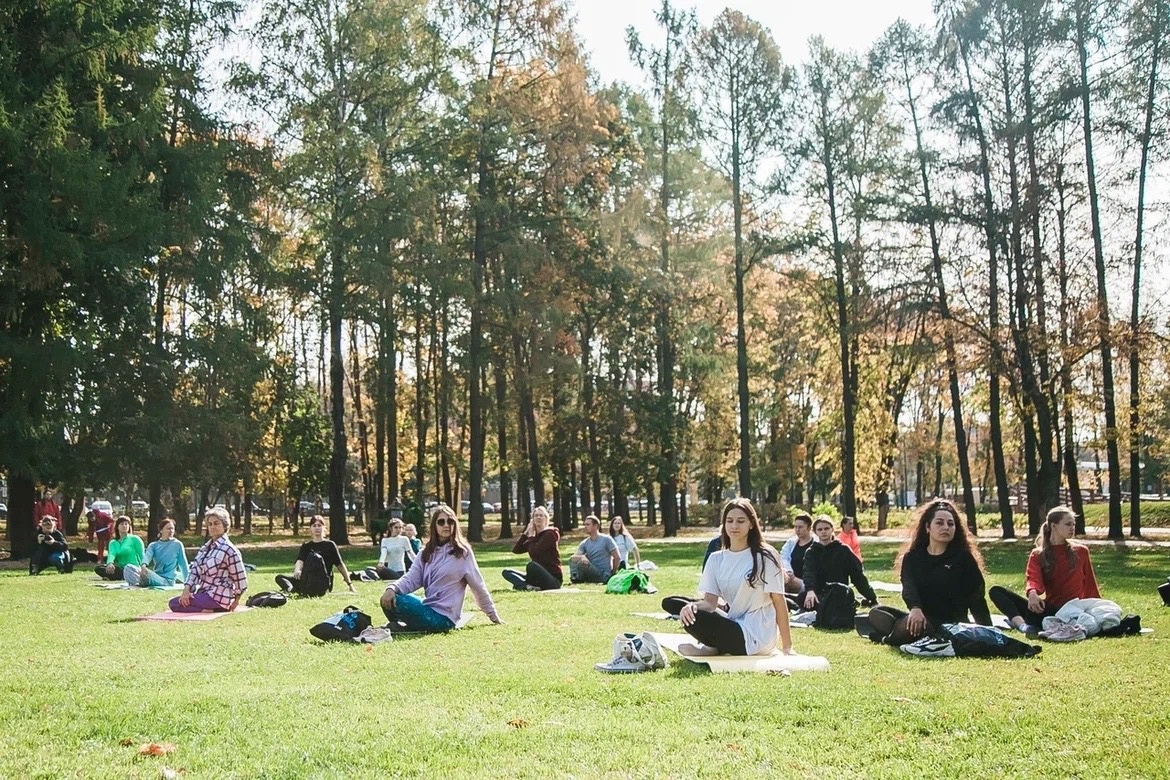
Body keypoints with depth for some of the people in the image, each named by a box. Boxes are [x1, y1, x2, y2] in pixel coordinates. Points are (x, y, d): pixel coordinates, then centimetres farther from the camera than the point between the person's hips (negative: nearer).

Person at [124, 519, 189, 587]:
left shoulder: (177, 544, 8)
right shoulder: (153, 545, 15)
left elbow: (183, 564, 9)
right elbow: (147, 555, -6)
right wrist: (143, 565, -30)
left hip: (168, 580, -3)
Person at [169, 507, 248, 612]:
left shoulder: (228, 549, -12)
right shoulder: (205, 548, 14)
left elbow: (241, 579, -10)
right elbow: (194, 570, 8)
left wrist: (235, 602, -2)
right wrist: (187, 589, -9)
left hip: (218, 596, -9)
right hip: (203, 592, 9)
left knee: (174, 604, -15)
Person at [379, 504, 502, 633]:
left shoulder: (463, 552, -3)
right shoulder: (426, 553, 11)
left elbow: (478, 585, 2)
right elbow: (411, 579, 1)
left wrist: (494, 616, 7)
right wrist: (392, 588, -21)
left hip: (443, 617, -6)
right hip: (428, 608, 6)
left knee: (394, 602, -22)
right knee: (389, 598, -14)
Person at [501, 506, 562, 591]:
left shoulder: (549, 534, -7)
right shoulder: (534, 536, 14)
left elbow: (534, 551, -19)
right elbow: (515, 550, 5)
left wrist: (531, 535, -5)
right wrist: (526, 533, 0)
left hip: (554, 579, -8)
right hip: (539, 577, 8)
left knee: (531, 565, -37)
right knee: (506, 572, 1)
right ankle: (529, 586, -24)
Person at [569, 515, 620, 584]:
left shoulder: (606, 539, -5)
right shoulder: (584, 543, 8)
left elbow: (617, 558, -4)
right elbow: (574, 557, -8)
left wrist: (612, 574, -4)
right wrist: (582, 557, -30)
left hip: (603, 576, -6)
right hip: (591, 573, 6)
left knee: (582, 563, -27)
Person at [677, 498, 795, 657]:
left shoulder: (765, 557, -5)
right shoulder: (716, 559, 8)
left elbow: (779, 602, -6)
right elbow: (710, 602, 0)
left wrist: (787, 647, -9)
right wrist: (693, 606, -25)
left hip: (755, 637, -7)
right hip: (732, 627, 7)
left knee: (693, 621, -24)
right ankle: (720, 646, -10)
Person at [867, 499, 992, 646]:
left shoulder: (963, 557, 2)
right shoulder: (912, 556, 8)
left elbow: (976, 597, 2)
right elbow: (908, 585, -11)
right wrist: (915, 609, -33)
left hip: (951, 623, -4)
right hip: (922, 618, 4)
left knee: (908, 625, -33)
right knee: (876, 613, -12)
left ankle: (890, 638, -5)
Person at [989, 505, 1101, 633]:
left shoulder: (1080, 551, 12)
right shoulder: (1037, 555, 10)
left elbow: (1089, 583, 17)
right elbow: (1033, 579, -8)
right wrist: (1032, 593, -32)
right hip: (1050, 607, 3)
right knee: (996, 591, -17)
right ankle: (1021, 623, -37)